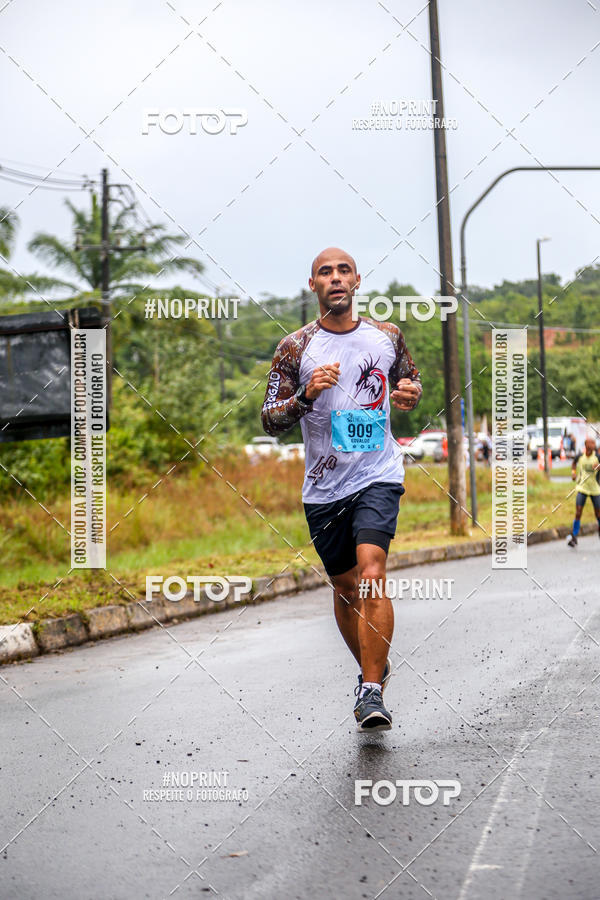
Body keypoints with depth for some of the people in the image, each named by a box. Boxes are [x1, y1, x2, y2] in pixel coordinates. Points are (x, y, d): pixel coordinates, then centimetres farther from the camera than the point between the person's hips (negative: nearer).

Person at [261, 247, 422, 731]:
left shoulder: (388, 336, 3)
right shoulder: (295, 348, -2)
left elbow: (411, 379, 21)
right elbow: (271, 421, -2)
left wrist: (409, 392, -3)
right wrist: (307, 395, -21)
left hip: (379, 477, -1)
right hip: (324, 486, 2)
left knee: (371, 573, -20)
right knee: (345, 586, 12)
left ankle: (372, 691, -18)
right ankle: (373, 668, 36)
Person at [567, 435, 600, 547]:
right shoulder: (580, 456, -4)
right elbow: (574, 463, 19)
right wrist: (573, 472, 4)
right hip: (582, 488, 1)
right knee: (578, 513, -8)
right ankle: (574, 537, -1)